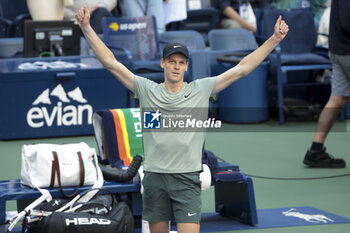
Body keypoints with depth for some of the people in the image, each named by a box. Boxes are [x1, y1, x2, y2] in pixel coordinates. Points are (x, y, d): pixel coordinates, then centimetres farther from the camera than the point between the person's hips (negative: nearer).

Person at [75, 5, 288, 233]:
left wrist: (274, 39, -3)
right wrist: (86, 27, -3)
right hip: (155, 178, 2)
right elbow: (110, 62, 3)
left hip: (187, 179, -1)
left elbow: (242, 68, 2)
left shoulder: (201, 90, 3)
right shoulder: (147, 90, 4)